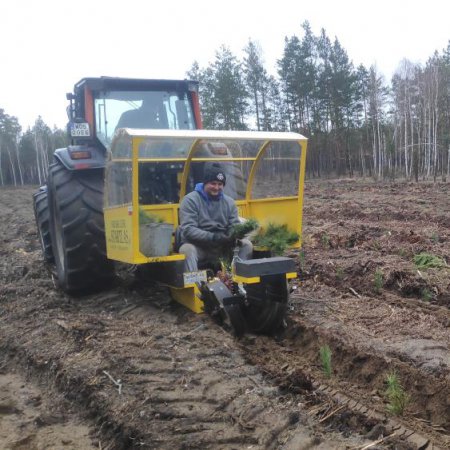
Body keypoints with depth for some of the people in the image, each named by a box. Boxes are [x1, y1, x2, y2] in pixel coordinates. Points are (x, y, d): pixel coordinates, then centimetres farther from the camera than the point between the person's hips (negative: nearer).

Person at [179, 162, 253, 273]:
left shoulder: (229, 202, 9)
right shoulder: (190, 200, -6)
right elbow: (188, 229, -17)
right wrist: (213, 237, -30)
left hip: (222, 247, 4)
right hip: (198, 246, -4)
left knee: (247, 244, -15)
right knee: (187, 249, -35)